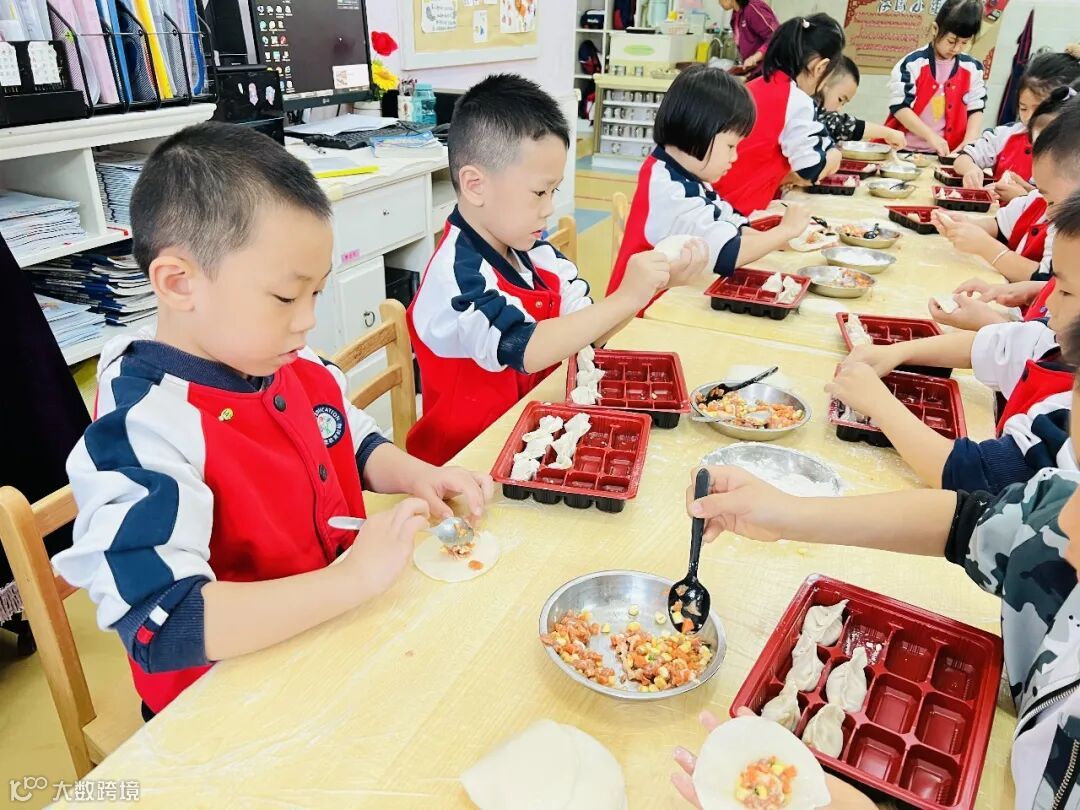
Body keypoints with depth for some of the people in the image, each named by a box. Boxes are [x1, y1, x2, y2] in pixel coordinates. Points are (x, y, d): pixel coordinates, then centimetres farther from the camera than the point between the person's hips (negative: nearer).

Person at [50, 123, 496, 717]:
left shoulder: (296, 368, 0)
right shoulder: (143, 432, -24)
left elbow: (357, 445, 16)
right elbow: (162, 626, -31)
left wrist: (415, 476, -5)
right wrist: (354, 578, -31)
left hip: (346, 637, 7)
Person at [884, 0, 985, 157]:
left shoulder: (972, 68, 7)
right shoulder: (912, 63, -6)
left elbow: (976, 109, 10)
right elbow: (899, 105, -10)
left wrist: (968, 143, -6)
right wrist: (930, 135, -17)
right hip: (905, 150, -3)